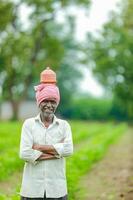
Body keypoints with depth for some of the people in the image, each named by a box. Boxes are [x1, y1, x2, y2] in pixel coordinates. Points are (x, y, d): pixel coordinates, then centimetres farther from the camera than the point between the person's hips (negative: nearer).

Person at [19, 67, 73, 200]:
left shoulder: (64, 125, 5)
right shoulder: (29, 124, 2)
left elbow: (68, 150, -11)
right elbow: (24, 154, -10)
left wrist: (38, 147, -10)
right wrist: (56, 151, -9)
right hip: (32, 189, -1)